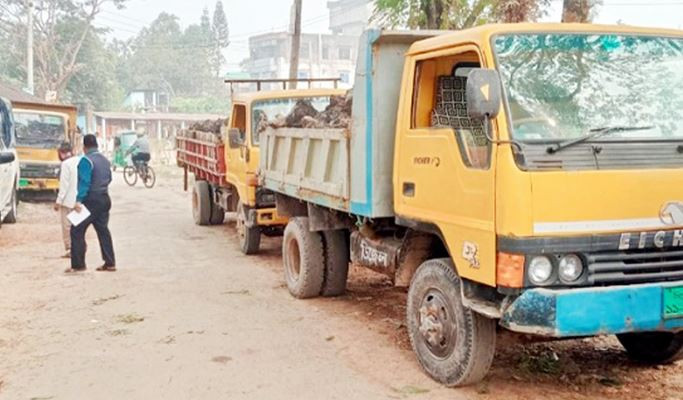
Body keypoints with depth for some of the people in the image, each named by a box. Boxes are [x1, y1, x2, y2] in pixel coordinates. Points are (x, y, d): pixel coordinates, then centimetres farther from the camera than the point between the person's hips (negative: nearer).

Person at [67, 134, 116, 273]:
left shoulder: (86, 160, -13)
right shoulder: (105, 160, 11)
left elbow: (84, 182, -21)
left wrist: (79, 200, -23)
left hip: (91, 200, -8)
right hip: (104, 199, 8)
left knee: (77, 231, -2)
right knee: (103, 230, 12)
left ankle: (78, 265, -3)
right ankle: (110, 263, 12)